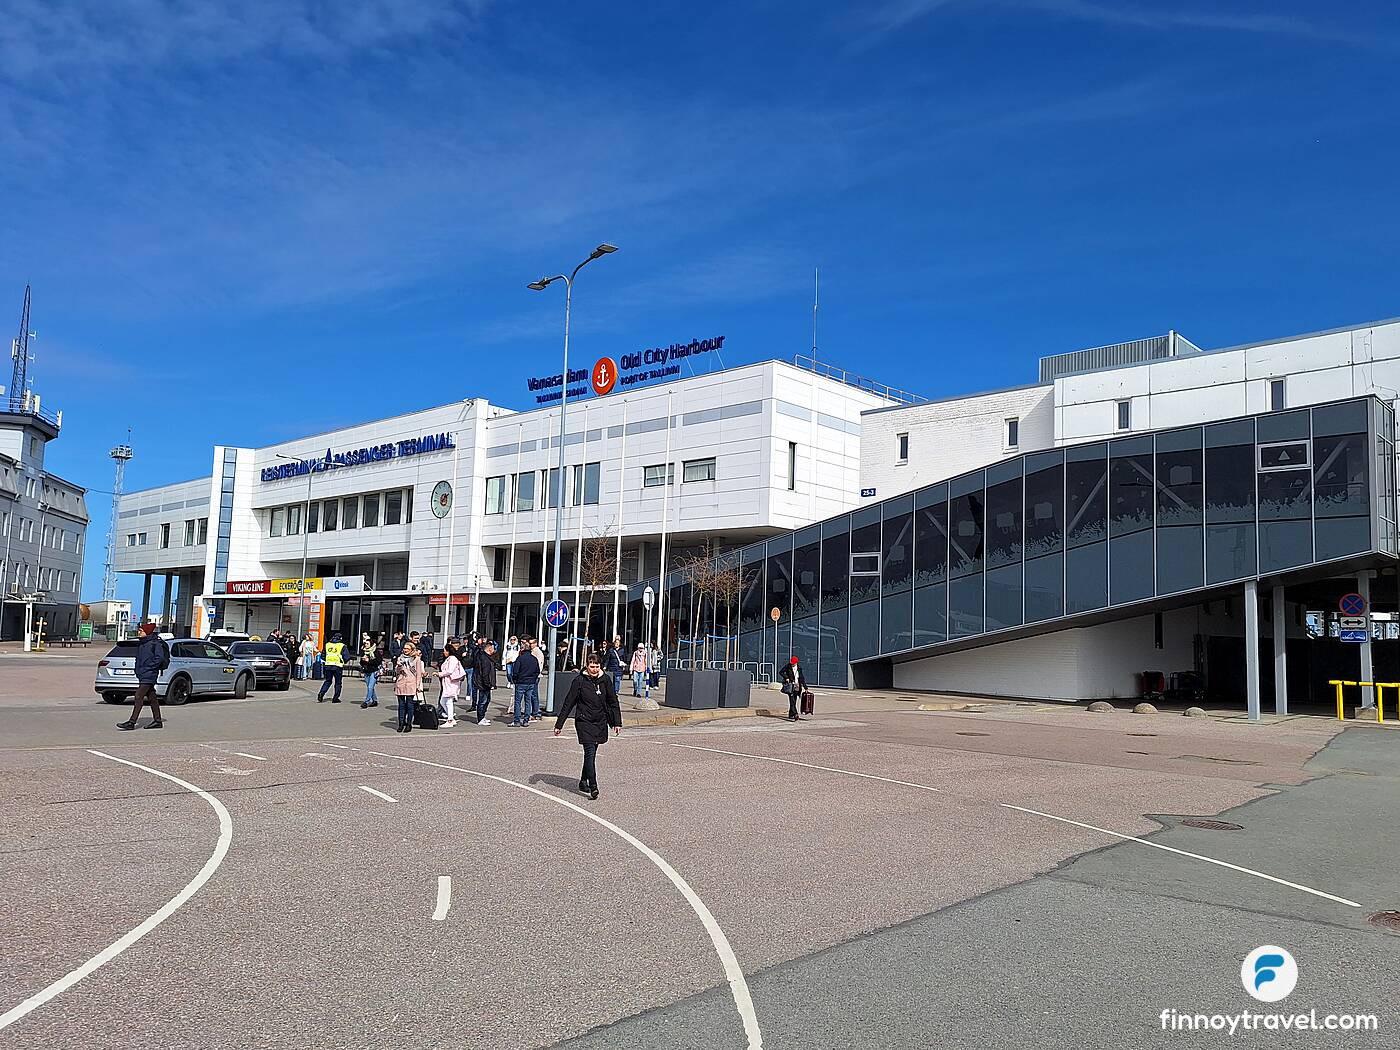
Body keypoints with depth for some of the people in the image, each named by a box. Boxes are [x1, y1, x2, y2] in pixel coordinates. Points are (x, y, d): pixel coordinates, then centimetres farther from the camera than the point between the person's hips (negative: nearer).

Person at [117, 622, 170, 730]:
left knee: (138, 697, -12)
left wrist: (148, 667, -18)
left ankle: (132, 722, -12)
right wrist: (138, 669, 9)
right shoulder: (142, 643, 15)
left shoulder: (155, 643, -12)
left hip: (149, 674, -9)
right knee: (151, 698, 12)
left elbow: (160, 658, -18)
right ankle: (157, 721, 17)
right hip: (142, 674, 9)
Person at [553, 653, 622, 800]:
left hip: (600, 722, 4)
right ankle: (593, 787, -17)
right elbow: (568, 704, -4)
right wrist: (559, 724, -4)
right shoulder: (580, 681, -8)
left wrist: (617, 722, 7)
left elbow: (613, 702, 10)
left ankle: (583, 782, 30)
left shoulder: (606, 680, 1)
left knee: (591, 753, 13)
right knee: (590, 752, -14)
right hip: (584, 721, -4)